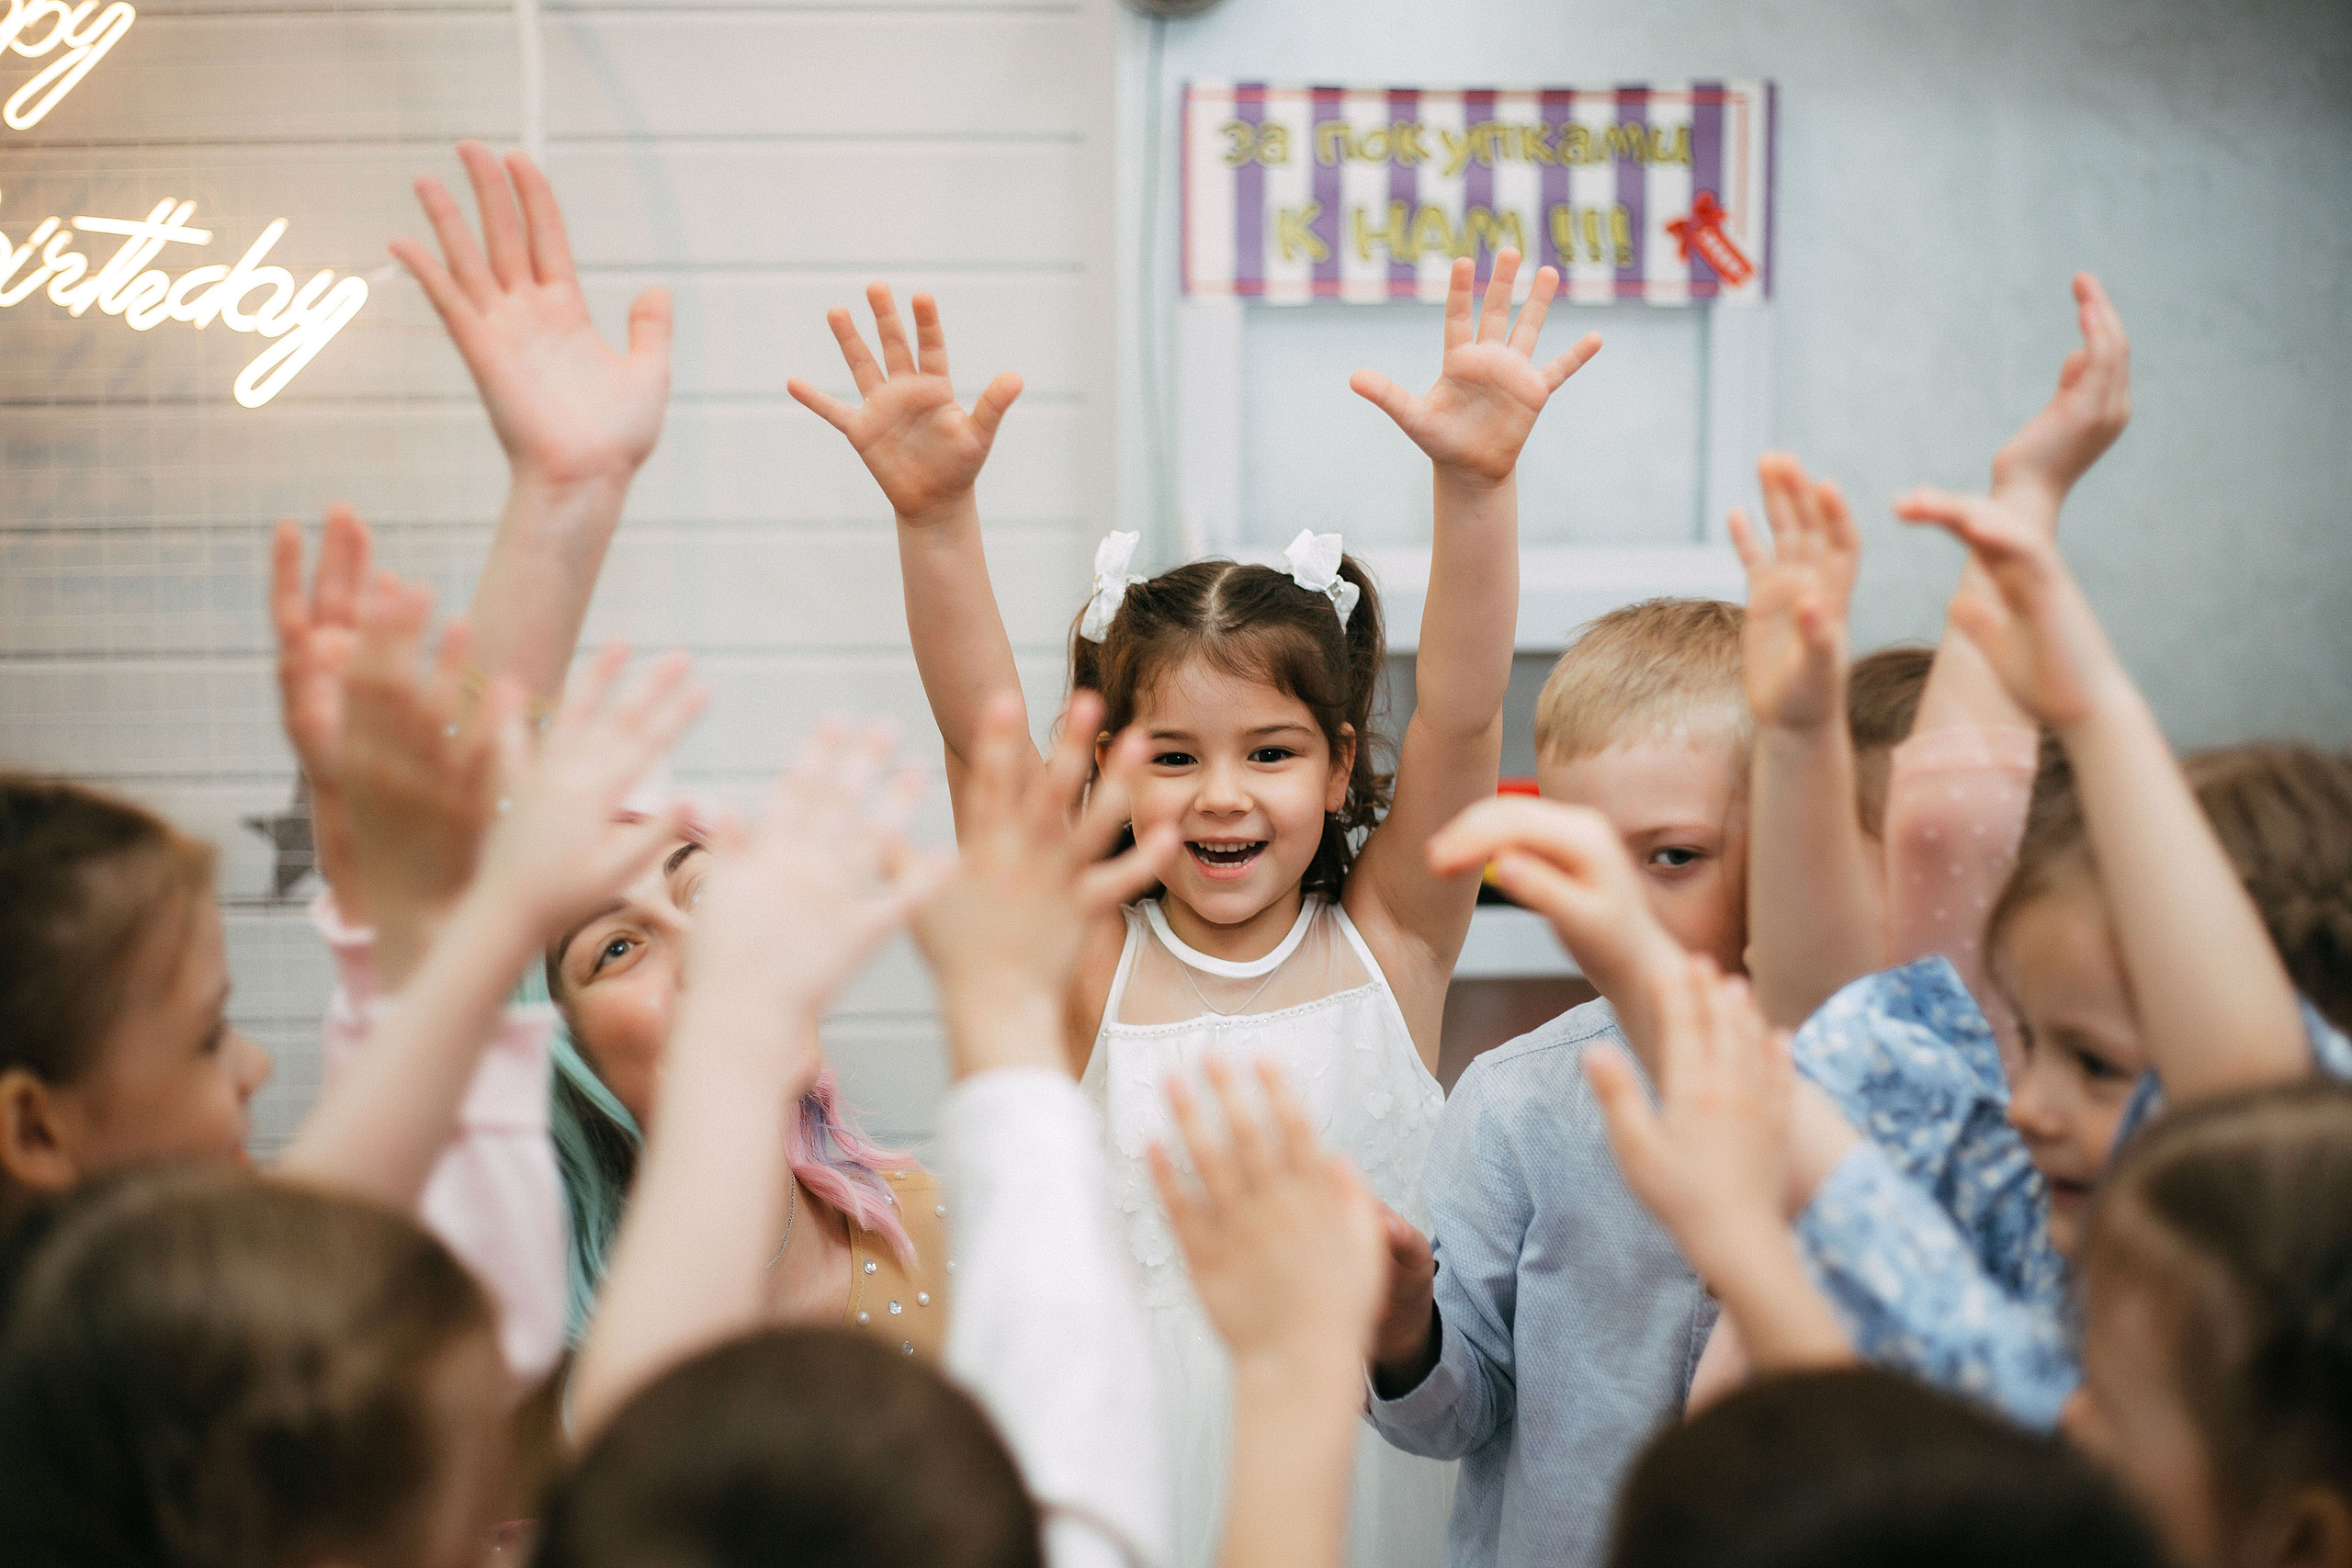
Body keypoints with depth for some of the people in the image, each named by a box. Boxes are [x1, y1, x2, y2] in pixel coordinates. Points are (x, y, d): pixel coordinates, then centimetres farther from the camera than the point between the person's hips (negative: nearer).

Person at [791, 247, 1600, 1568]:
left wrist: (1479, 485, -27)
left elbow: (1461, 720, -14)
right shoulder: (1088, 970, -5)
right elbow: (980, 741, -14)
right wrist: (935, 516, -27)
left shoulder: (1389, 946, -3)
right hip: (1140, 1454, 0)